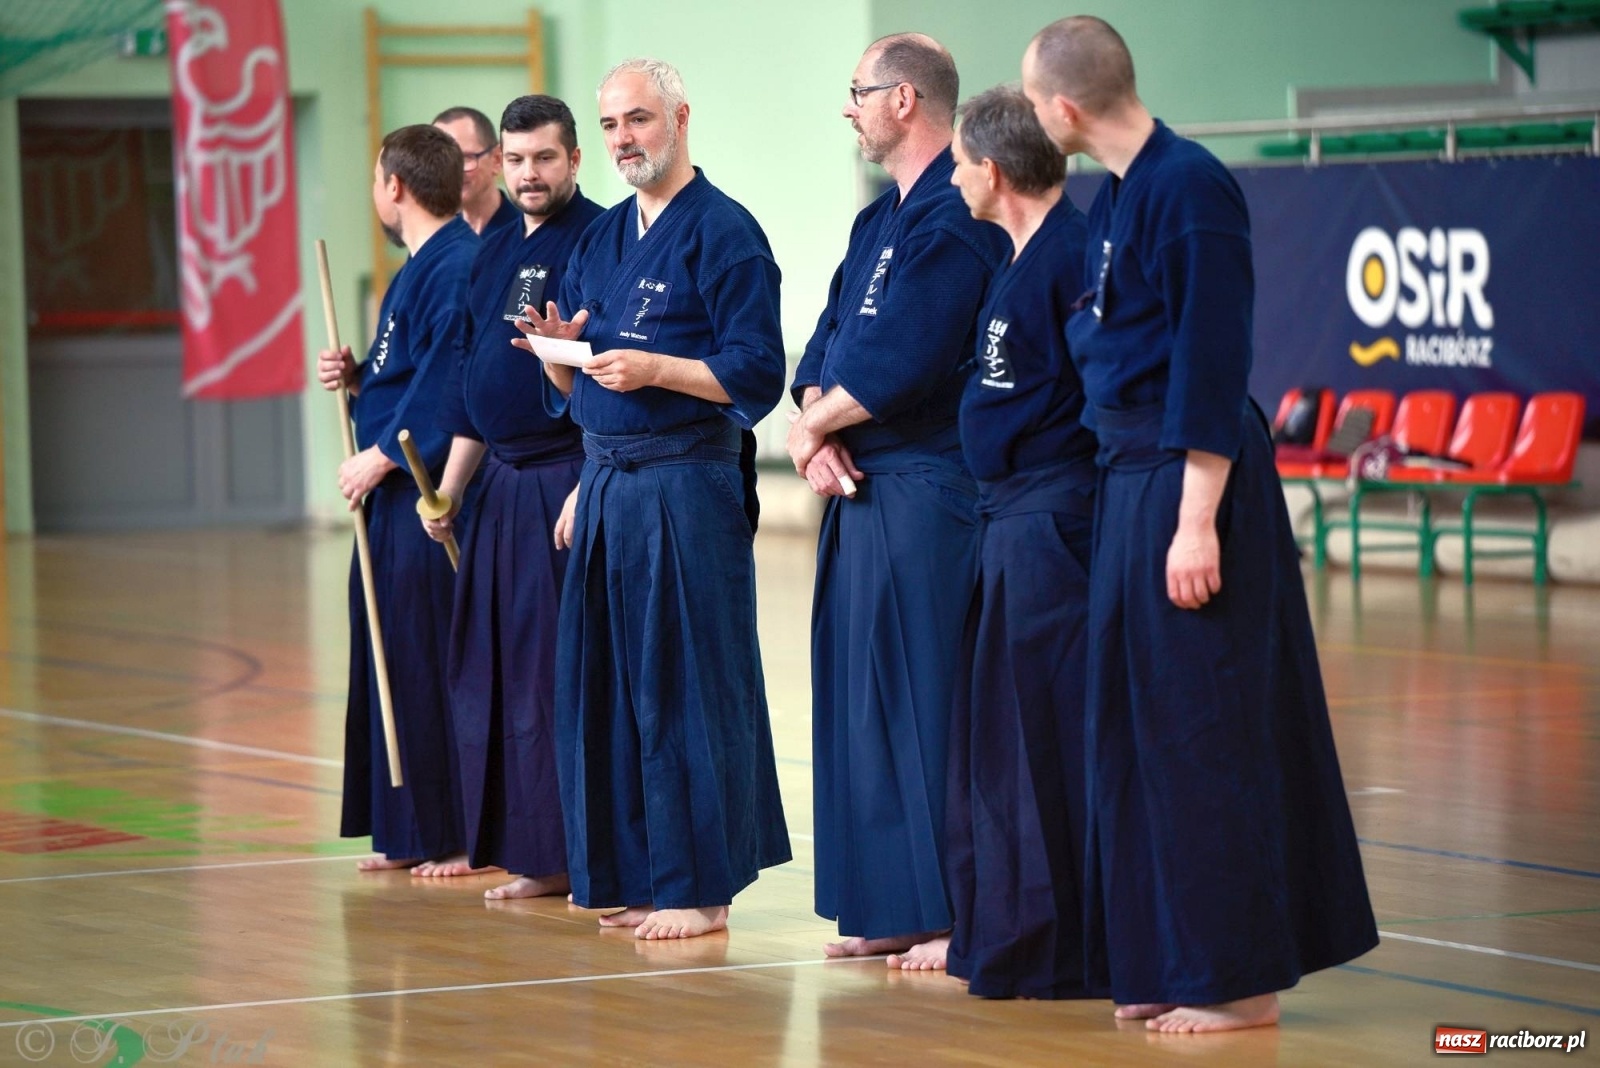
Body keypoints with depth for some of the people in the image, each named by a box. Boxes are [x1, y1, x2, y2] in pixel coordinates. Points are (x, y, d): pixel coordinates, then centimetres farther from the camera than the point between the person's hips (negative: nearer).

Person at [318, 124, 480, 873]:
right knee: (396, 662, 13)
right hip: (394, 493, 11)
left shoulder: (458, 269, -15)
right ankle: (412, 833, 19)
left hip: (432, 499, -11)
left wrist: (379, 458, -17)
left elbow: (449, 383, -22)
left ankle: (465, 835, -1)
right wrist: (356, 377, 8)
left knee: (437, 664, -7)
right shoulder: (419, 267, 18)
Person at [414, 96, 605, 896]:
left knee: (561, 672, -8)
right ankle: (520, 848, 17)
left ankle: (575, 854, -4)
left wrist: (587, 491, -19)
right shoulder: (493, 253, 16)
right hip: (503, 489, 9)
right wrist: (451, 488, 19)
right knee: (492, 666, 10)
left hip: (568, 482, -9)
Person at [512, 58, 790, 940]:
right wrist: (560, 352, -3)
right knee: (604, 684, 8)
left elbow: (757, 374, -12)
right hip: (603, 486, 8)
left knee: (687, 685, -5)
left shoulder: (723, 232, -7)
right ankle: (629, 876, 16)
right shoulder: (600, 239, 16)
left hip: (687, 486, -8)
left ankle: (698, 887, 0)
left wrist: (655, 370, -21)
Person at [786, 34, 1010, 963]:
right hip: (863, 494, 10)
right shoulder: (879, 222, 18)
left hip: (931, 493, -10)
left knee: (929, 702, -9)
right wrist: (822, 432, -4)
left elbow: (901, 367, -21)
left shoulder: (955, 221, -14)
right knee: (863, 700, 11)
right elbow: (826, 351, 16)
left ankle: (960, 916, -5)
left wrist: (812, 428, -6)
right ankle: (891, 908, 17)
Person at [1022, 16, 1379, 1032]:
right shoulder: (1118, 194, 11)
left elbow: (1213, 369, -19)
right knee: (1140, 721, 13)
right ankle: (1170, 961, 21)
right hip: (1128, 478, 10)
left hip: (1190, 487, -10)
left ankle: (1241, 979, 3)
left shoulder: (1189, 190, -17)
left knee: (1207, 729, -5)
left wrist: (1197, 519, -20)